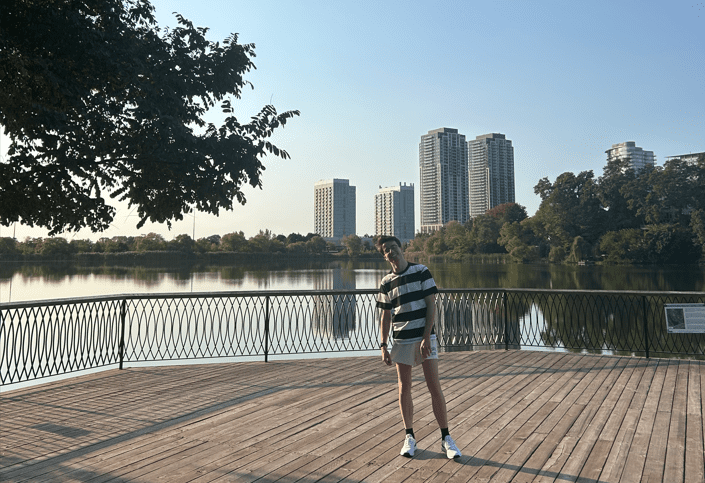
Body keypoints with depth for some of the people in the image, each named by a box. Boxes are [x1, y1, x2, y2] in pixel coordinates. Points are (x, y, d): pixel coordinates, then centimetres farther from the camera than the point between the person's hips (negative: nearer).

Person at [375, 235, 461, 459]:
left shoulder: (421, 272, -3)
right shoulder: (386, 283, 5)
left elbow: (431, 305, -6)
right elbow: (386, 316, 10)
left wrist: (426, 337, -13)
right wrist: (383, 346, 5)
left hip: (425, 337, -2)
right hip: (401, 340, 3)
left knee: (435, 387, -2)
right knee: (404, 389, 8)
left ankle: (445, 438, 10)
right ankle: (409, 437, 22)